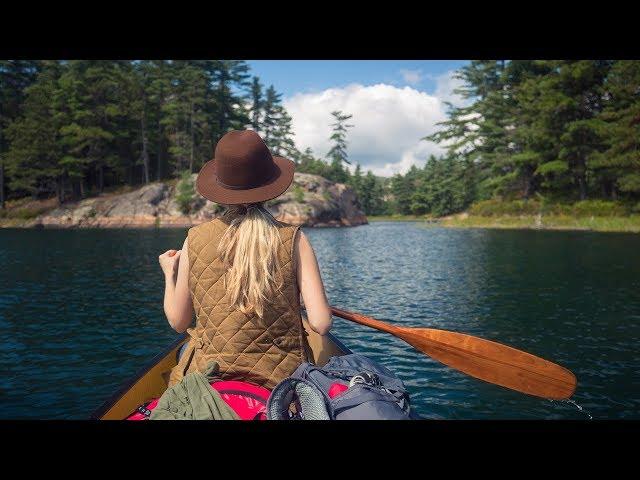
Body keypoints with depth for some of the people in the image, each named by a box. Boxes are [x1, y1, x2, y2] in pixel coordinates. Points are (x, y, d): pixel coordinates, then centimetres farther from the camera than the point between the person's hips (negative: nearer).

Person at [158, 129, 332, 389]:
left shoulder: (196, 239, -7)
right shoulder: (293, 239, -10)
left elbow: (178, 322, 3)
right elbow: (321, 324, -14)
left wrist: (169, 274, 20)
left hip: (209, 376, 4)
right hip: (282, 376, -3)